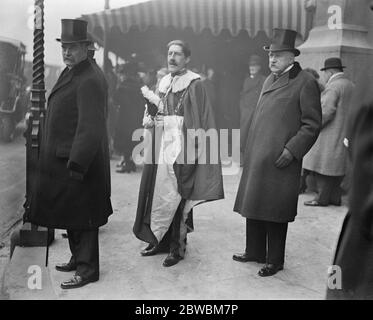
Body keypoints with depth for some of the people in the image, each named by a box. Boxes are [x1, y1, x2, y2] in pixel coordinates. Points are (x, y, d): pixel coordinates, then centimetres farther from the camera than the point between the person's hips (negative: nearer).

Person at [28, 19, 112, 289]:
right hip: (63, 160, 10)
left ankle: (88, 270, 13)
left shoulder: (90, 82, -20)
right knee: (70, 216, 20)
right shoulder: (70, 73, 12)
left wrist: (76, 165, -26)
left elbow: (91, 128, -25)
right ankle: (78, 258, 36)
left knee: (82, 220, 1)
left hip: (80, 164, -10)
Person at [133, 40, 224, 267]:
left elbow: (193, 120, -15)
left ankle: (178, 246, 7)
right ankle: (160, 240, 22)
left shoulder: (194, 84, -7)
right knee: (157, 194, 9)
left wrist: (157, 102, -14)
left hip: (180, 146, -7)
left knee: (174, 196, -4)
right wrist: (149, 118, -4)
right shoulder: (164, 82, 14)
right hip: (160, 145, 7)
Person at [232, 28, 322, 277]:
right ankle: (255, 251, 30)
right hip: (257, 158, 7)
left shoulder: (306, 82, -8)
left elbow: (312, 124, -11)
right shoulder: (270, 80, 16)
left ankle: (275, 261, 16)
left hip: (280, 161, -7)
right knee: (253, 205, 14)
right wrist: (250, 150, 17)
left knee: (276, 212, 1)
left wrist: (291, 150, -18)